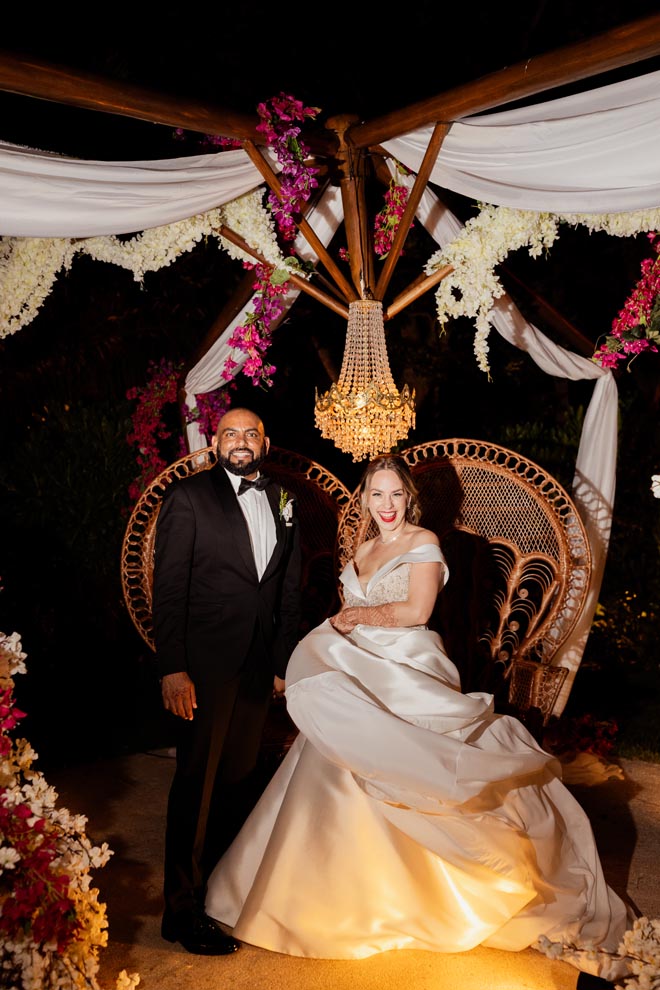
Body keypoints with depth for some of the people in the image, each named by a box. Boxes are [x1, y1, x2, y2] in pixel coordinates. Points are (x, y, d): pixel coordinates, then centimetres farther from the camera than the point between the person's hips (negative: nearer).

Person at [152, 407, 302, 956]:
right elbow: (169, 586, -10)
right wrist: (172, 668, -15)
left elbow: (290, 588, 11)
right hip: (204, 662, -5)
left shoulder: (283, 501, 9)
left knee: (240, 776, 16)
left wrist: (284, 659, 8)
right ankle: (184, 910, 20)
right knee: (198, 782, 5)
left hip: (259, 663, 5)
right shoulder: (187, 496, -5)